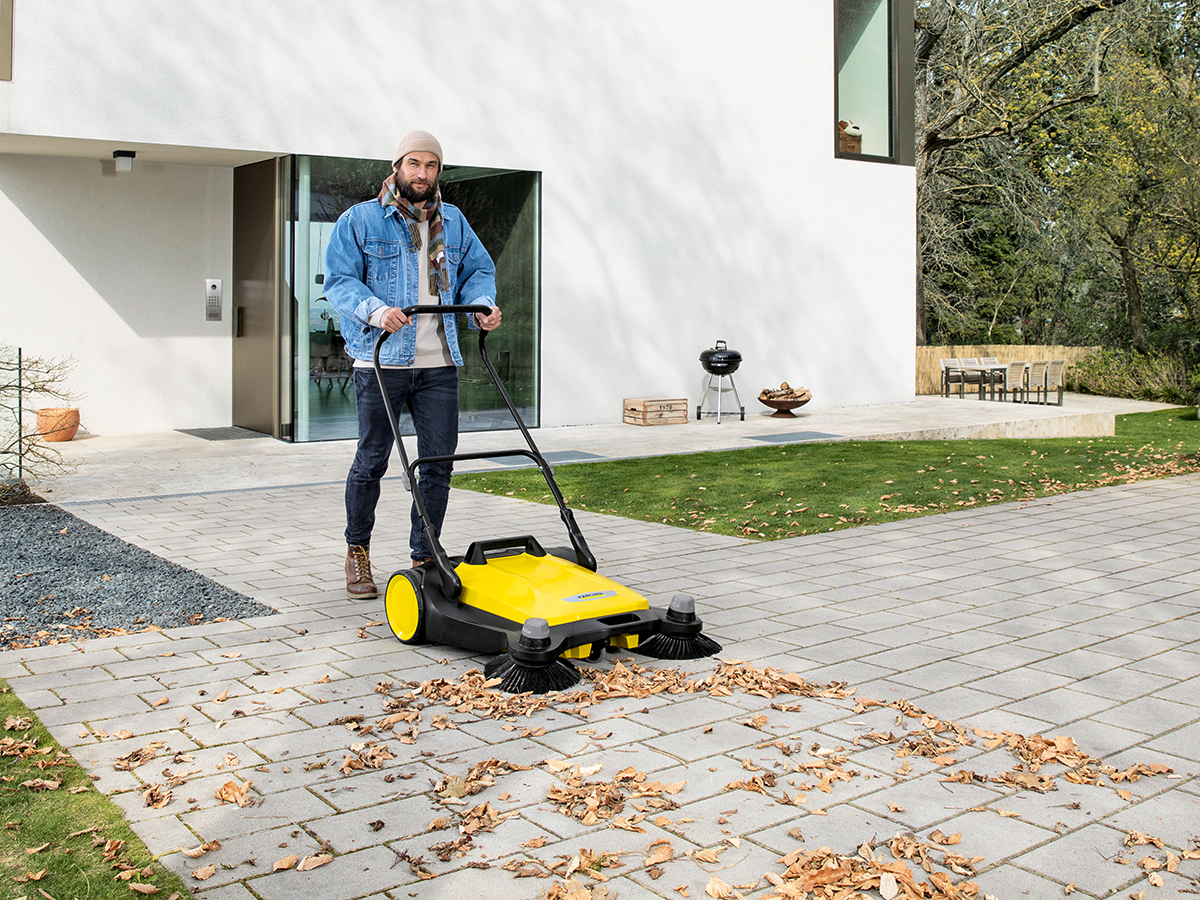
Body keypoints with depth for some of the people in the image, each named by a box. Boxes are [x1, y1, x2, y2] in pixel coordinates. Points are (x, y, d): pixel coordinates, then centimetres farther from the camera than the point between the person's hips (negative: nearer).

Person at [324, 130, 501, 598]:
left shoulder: (454, 222, 16)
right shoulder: (359, 220, 3)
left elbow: (479, 269, 20)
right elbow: (339, 279, -4)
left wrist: (482, 305, -2)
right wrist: (375, 310, -23)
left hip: (439, 364, 4)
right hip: (381, 361, -4)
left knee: (439, 462, 2)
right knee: (372, 460, 2)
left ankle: (425, 557, 14)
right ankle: (357, 551, 21)